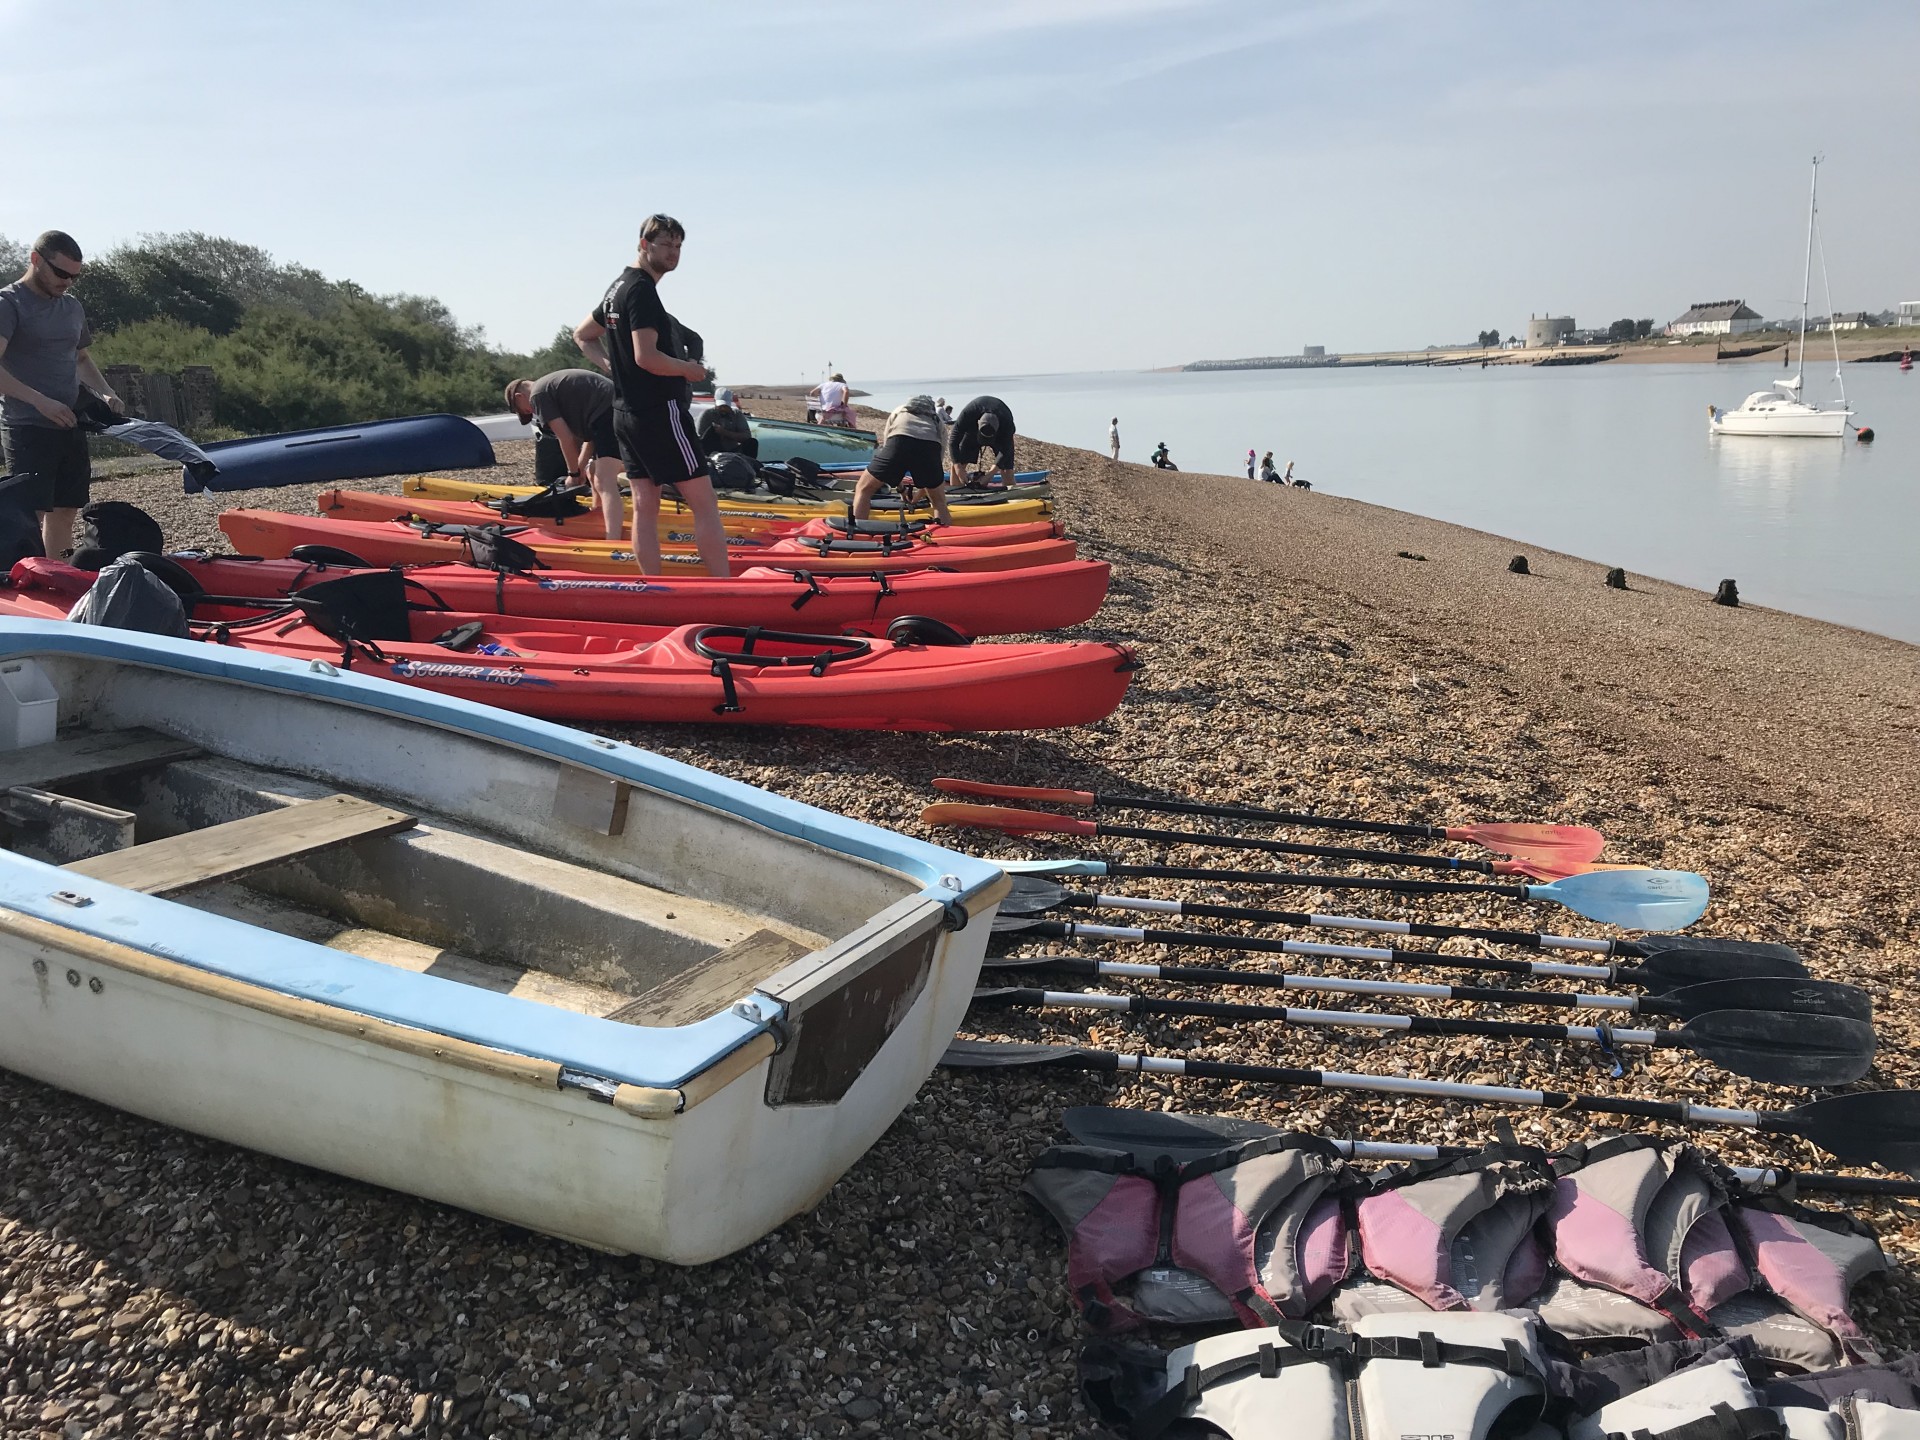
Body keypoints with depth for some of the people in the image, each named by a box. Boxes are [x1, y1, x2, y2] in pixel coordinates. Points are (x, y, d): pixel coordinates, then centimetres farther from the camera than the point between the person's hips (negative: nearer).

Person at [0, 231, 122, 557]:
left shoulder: (73, 308, 15)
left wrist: (106, 393, 10)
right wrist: (41, 401, -25)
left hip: (70, 428, 7)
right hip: (26, 430, -7)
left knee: (65, 511, 8)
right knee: (30, 514, -10)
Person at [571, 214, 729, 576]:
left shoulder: (618, 287, 16)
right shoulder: (642, 289, -14)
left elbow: (582, 335, 26)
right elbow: (647, 357, -23)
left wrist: (613, 366, 13)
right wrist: (689, 369, -8)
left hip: (626, 414, 10)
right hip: (660, 413, -10)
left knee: (645, 506, 8)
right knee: (704, 503, -8)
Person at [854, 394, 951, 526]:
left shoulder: (898, 412, 38)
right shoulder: (940, 424, 36)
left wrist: (900, 489, 43)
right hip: (931, 446, 1)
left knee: (863, 490, 16)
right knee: (939, 502, 23)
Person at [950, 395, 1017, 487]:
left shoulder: (1007, 422, -40)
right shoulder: (967, 415, -40)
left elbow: (1005, 450, -29)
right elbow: (953, 442, -32)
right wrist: (958, 468, -42)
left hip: (1000, 435, -1)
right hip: (972, 431, 1)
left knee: (1007, 470, -13)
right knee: (956, 465, -11)